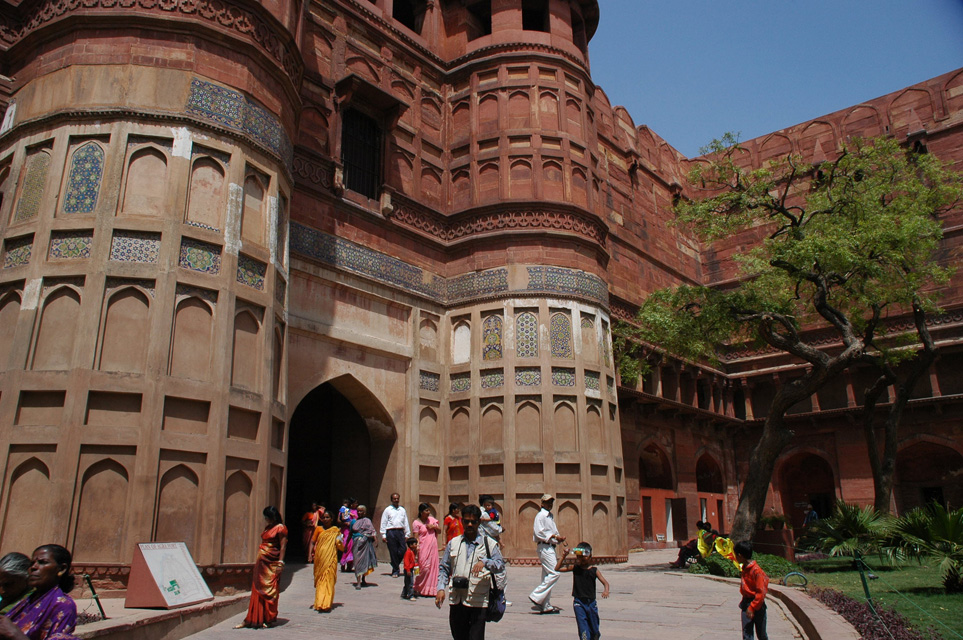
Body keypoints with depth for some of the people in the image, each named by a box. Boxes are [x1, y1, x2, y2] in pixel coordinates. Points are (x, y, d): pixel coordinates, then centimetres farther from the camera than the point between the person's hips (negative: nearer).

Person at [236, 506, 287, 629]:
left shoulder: (280, 528, -8)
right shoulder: (267, 528, 17)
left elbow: (283, 546, -12)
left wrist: (280, 563, -18)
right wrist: (258, 559, 15)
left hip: (272, 563, -8)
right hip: (261, 562, 8)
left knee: (269, 591, -2)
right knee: (257, 589, 8)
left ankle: (268, 619, 8)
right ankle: (253, 619, 13)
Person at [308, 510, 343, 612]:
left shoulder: (336, 531, 8)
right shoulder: (319, 529, 8)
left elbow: (341, 547, 10)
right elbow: (312, 542, 6)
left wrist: (339, 542, -11)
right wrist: (310, 554, -5)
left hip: (331, 558, -1)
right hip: (320, 558, 1)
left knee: (329, 580, -5)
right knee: (319, 580, 6)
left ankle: (326, 604, -2)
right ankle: (319, 602, 15)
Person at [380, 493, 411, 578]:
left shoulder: (402, 510, 15)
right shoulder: (388, 510, 7)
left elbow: (406, 522, 17)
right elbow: (383, 523, 5)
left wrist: (407, 534, 11)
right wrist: (383, 535, -2)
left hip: (400, 532, 3)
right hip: (391, 532, -3)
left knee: (402, 551, -5)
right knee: (393, 552, -2)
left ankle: (395, 567, 18)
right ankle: (395, 571, 9)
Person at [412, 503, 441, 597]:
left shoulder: (432, 519, 12)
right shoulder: (416, 523, -4)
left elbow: (440, 531, 16)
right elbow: (416, 537, -8)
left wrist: (434, 526, -3)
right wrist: (417, 549, -18)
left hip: (433, 548, 5)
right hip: (424, 549, -5)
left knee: (433, 568, 4)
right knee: (424, 568, -11)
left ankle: (431, 590, 13)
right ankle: (416, 588, 4)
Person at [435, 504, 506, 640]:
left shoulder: (489, 544, 4)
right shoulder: (453, 543, 12)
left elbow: (501, 565, -5)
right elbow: (444, 569, 12)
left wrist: (485, 562, -22)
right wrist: (441, 589, -2)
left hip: (478, 602, -3)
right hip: (456, 601, 3)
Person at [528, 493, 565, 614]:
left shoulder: (550, 516, 22)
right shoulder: (541, 515, -8)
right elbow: (539, 532, -18)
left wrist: (559, 538, 6)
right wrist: (554, 536, -19)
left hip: (550, 547, 10)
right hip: (544, 547, -10)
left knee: (547, 576, 10)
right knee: (554, 573, -16)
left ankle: (545, 606, 13)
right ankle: (536, 596, -11)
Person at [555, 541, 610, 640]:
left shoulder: (594, 570, -2)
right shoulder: (575, 568, 0)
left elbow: (605, 582, -6)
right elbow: (557, 568, -2)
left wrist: (606, 590, -27)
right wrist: (563, 556, -9)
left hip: (591, 602, 1)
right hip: (578, 602, -1)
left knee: (594, 628, 14)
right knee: (582, 624, -14)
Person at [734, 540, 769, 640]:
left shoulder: (756, 570, -20)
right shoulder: (744, 568, 6)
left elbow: (761, 592, -21)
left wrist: (752, 608, -20)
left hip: (757, 605, -7)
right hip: (746, 603, 7)